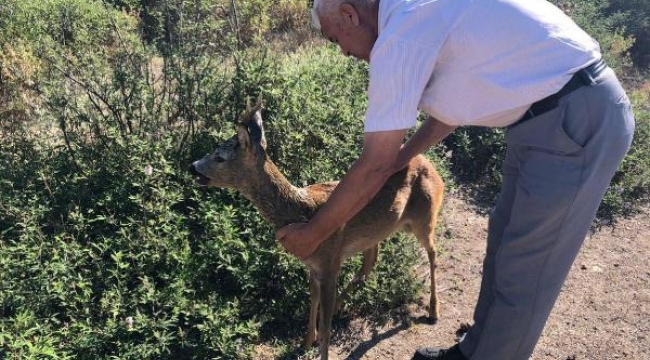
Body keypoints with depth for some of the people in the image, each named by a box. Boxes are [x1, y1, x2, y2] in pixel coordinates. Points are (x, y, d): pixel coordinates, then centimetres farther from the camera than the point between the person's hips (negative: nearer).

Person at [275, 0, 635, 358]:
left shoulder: (398, 36, -17)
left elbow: (374, 168, -15)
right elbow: (451, 103, 23)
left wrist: (312, 233, -2)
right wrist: (400, 157, 24)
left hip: (577, 122, -10)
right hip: (549, 116, 10)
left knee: (522, 276, 3)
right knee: (504, 244, 19)